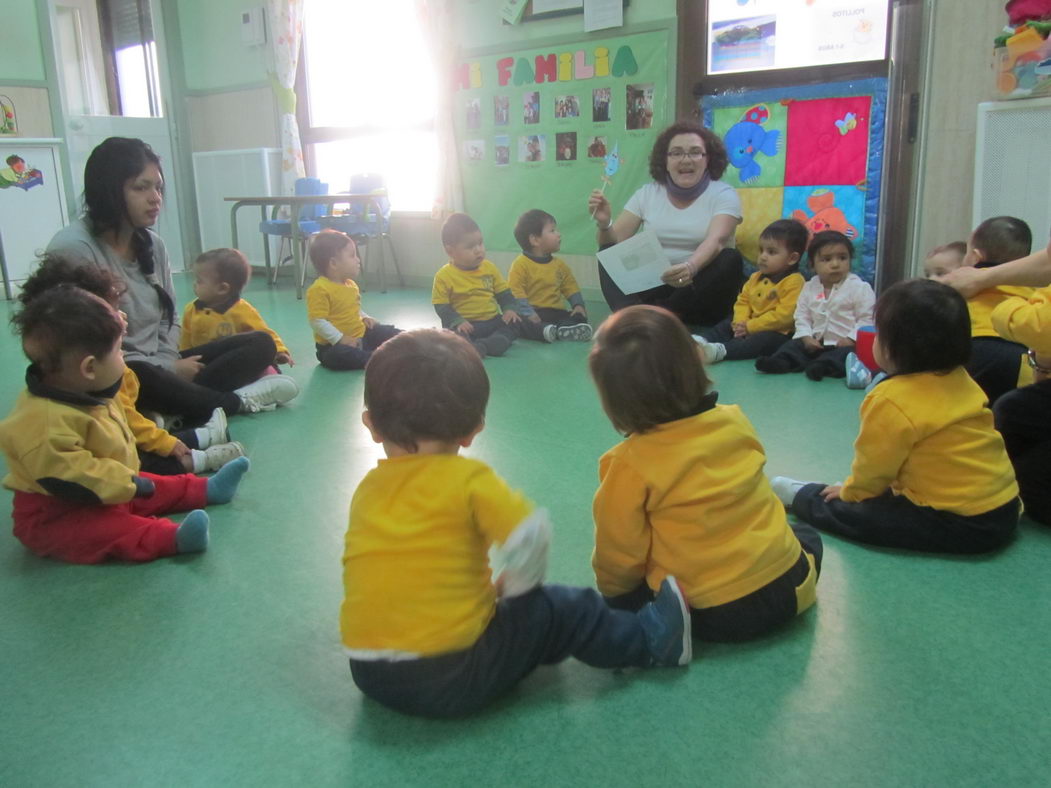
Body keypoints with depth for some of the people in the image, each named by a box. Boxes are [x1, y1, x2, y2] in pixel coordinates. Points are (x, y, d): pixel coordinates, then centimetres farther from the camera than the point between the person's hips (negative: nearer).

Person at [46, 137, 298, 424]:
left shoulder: (152, 244, 7)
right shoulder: (73, 249, -17)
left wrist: (169, 363, -7)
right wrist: (167, 368, -16)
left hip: (157, 368, 8)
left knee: (261, 344, 0)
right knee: (145, 378, -43)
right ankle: (237, 402, -16)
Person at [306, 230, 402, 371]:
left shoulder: (351, 284, 9)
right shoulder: (319, 289, -19)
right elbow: (317, 321, -25)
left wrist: (364, 317, 6)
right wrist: (340, 339, -27)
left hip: (361, 335, 9)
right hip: (333, 344, -9)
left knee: (394, 334, 5)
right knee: (336, 356, -41)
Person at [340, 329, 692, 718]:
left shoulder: (366, 489, 5)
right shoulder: (467, 479, -13)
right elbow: (529, 536, -20)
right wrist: (511, 588, 2)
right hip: (452, 677, -6)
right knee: (565, 610, 11)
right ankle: (653, 637, 30)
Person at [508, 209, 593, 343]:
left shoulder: (559, 264, 13)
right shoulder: (521, 264, -6)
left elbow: (571, 287, 17)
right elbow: (515, 292, -14)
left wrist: (578, 305, -1)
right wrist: (527, 313, -25)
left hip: (556, 312, 6)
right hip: (534, 313, -5)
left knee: (580, 318, -15)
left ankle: (564, 329, -46)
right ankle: (545, 331, -60)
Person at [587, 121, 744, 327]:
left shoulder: (724, 195, -2)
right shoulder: (647, 193, 7)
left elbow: (715, 242, -22)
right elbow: (614, 242, 2)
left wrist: (690, 268, -44)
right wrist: (604, 224, -22)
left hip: (702, 292, -2)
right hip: (652, 287, 3)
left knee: (730, 259, -29)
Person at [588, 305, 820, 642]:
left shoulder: (628, 465, -17)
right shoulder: (735, 421, -4)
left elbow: (620, 558, -8)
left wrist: (611, 590, 13)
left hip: (711, 614, -4)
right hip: (786, 588, 5)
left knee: (618, 600, 18)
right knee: (806, 535, 35)